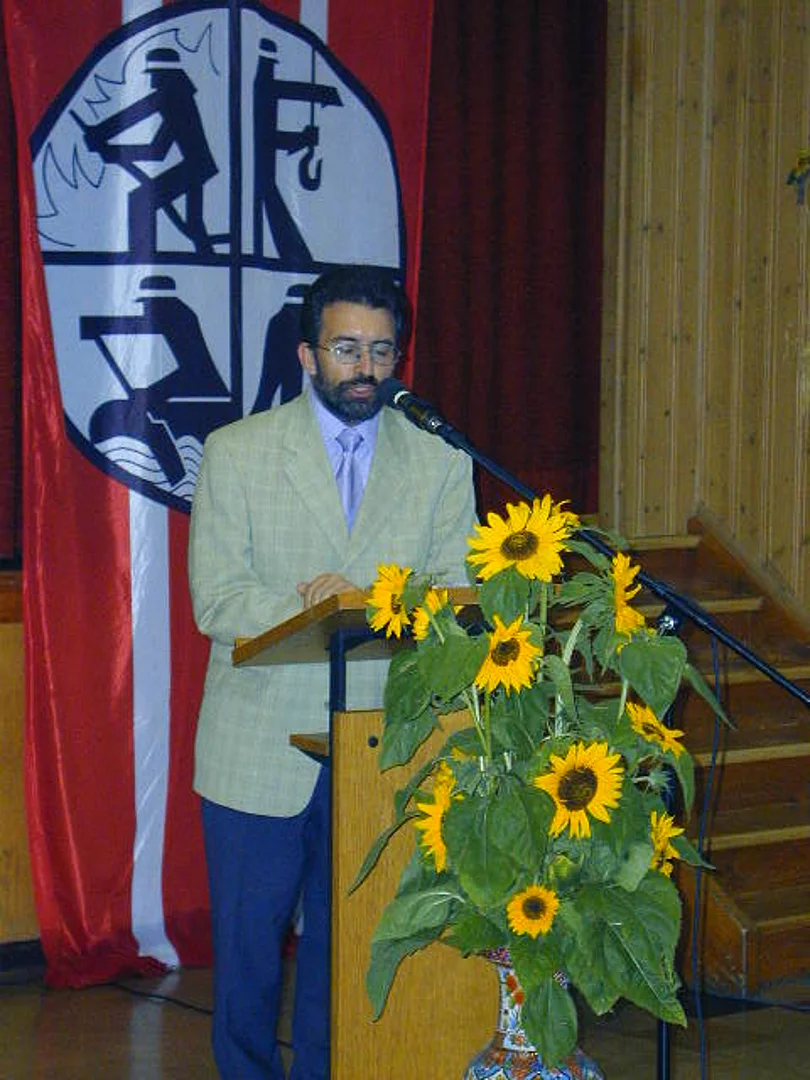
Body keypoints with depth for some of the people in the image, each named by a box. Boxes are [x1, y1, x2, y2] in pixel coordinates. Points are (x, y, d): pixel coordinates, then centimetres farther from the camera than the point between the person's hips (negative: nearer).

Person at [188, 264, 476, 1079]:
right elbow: (216, 604, -8)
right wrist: (311, 605, -23)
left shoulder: (440, 462, 5)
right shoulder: (235, 454, 0)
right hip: (260, 750, -1)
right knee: (247, 948, 7)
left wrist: (360, 600, -21)